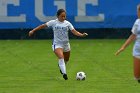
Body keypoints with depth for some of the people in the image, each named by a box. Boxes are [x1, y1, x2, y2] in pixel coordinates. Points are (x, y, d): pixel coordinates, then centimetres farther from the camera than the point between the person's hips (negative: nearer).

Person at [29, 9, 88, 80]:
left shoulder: (67, 23, -2)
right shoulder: (53, 22, -6)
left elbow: (74, 31, -8)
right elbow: (43, 26, -1)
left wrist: (82, 35, -25)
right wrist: (33, 31, 0)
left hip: (66, 44, 4)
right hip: (57, 44, -4)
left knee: (66, 59, 19)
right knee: (61, 57, -28)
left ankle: (61, 66, 53)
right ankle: (64, 73, -31)